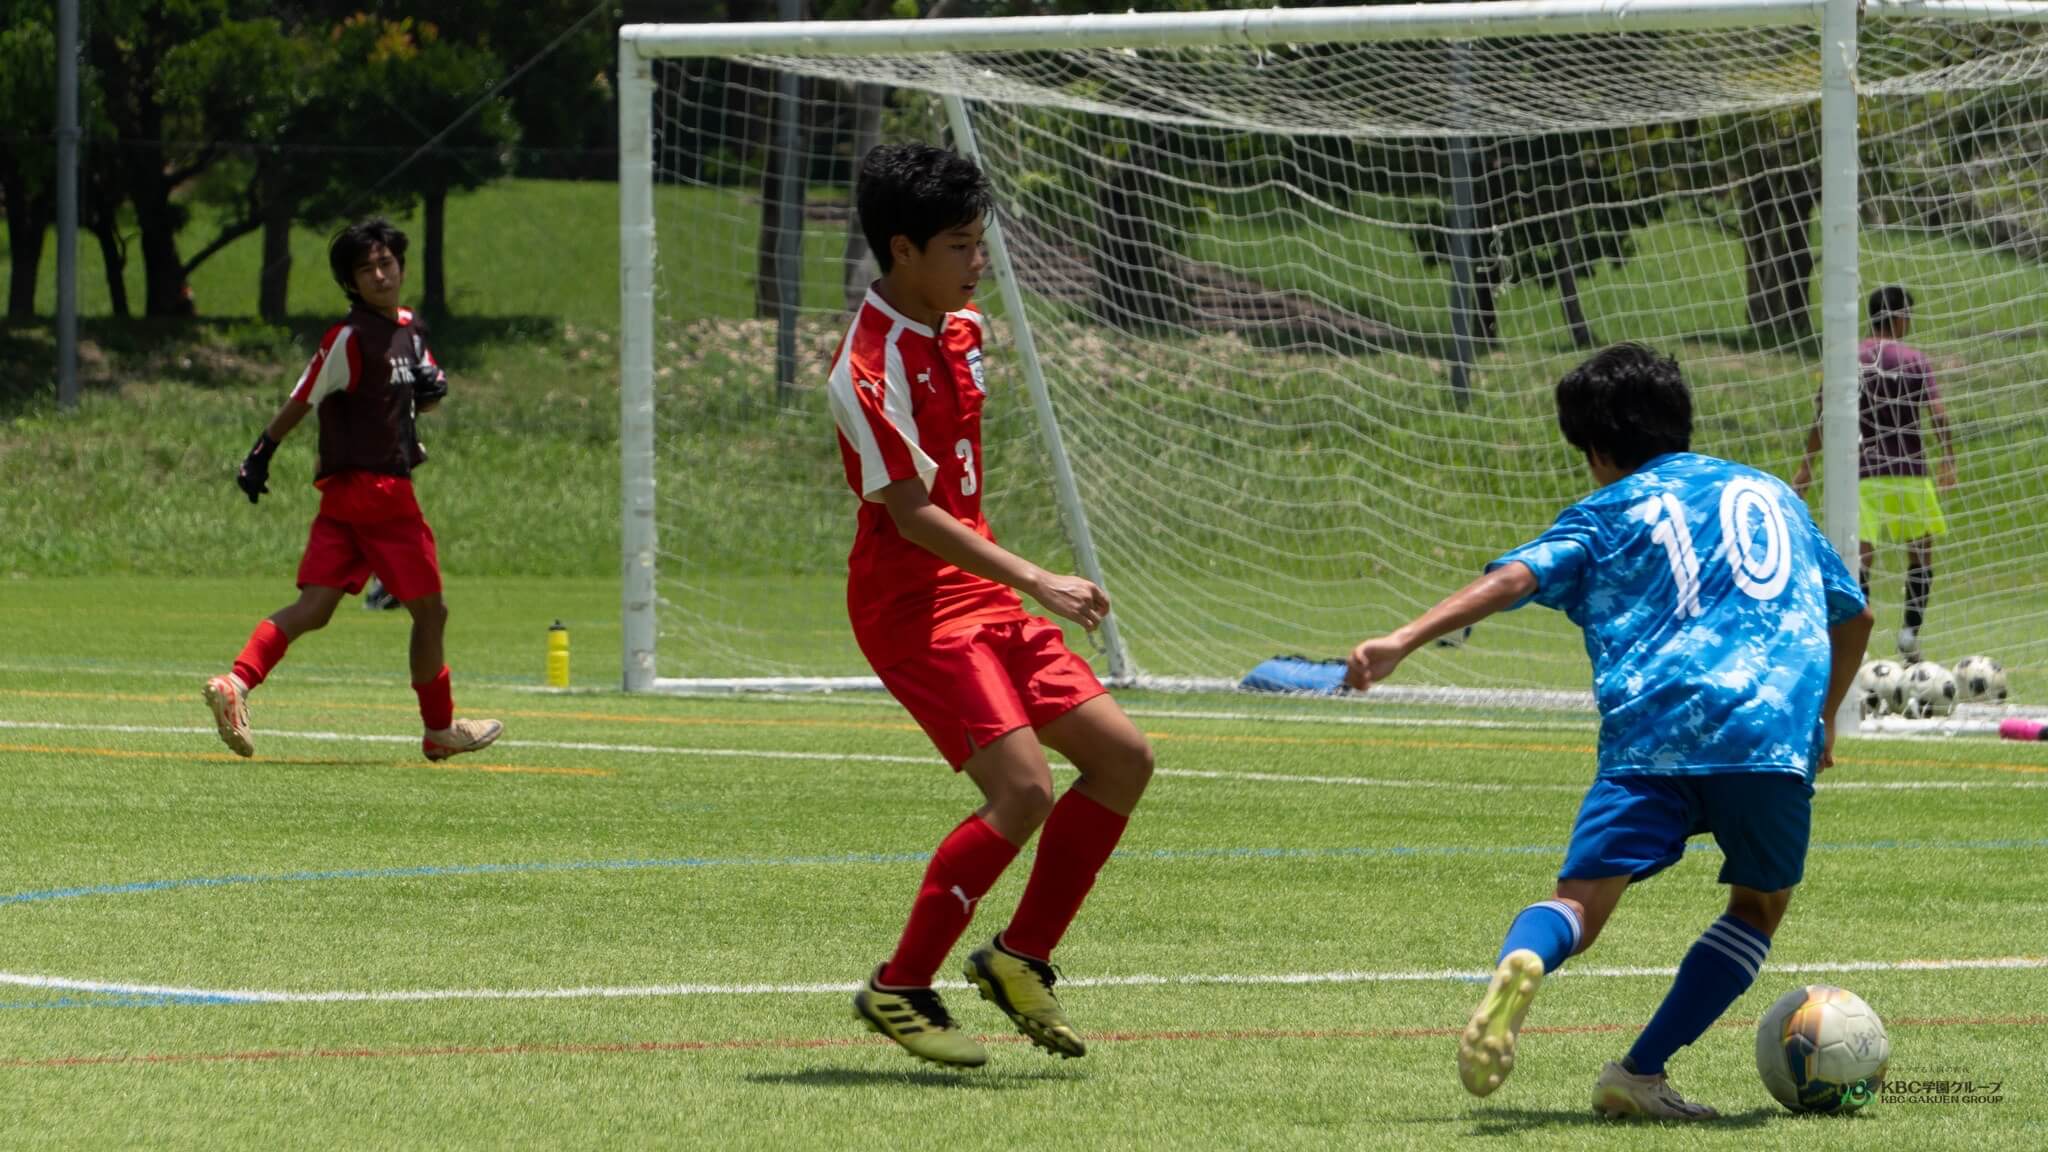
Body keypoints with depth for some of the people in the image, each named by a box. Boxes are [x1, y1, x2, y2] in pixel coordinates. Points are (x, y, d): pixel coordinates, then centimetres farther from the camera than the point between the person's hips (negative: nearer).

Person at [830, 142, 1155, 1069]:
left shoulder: (964, 328, 9)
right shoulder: (870, 369, -19)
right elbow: (912, 514, -24)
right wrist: (1037, 581, -29)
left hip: (981, 599, 9)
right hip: (913, 608, -9)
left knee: (1123, 758, 4)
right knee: (1023, 789, -21)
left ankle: (1021, 958, 14)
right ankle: (899, 990, -9)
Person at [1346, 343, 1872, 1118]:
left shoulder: (1609, 510, 18)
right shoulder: (1771, 494, 29)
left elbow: (1515, 577, 1)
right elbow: (1853, 615, 38)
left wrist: (1403, 640, -6)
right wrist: (1824, 719, 53)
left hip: (1651, 725, -2)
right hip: (1774, 728, 2)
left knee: (1581, 902, -5)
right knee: (1760, 903, 20)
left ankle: (1521, 962, -42)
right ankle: (1641, 1073, 7)